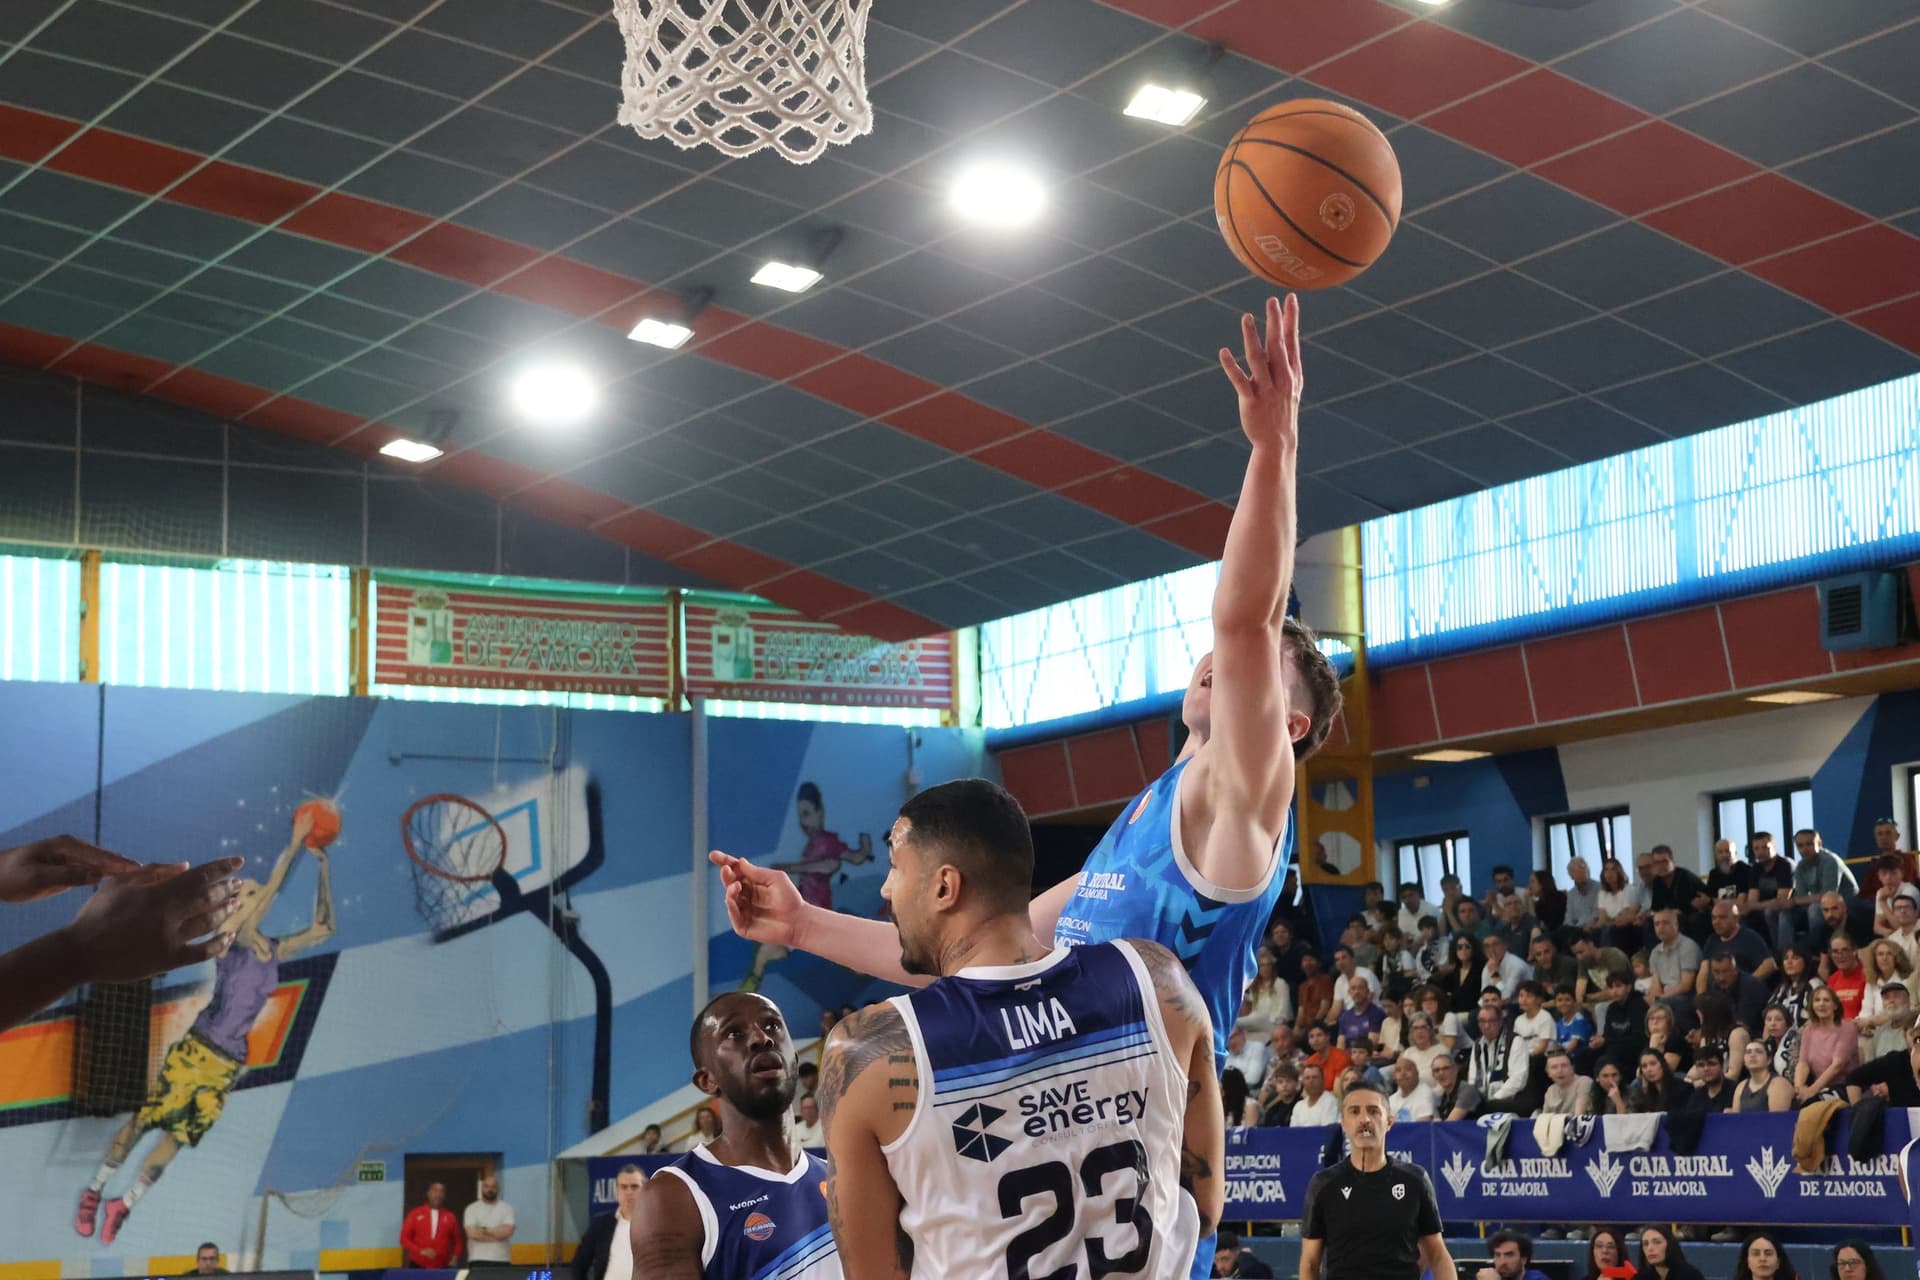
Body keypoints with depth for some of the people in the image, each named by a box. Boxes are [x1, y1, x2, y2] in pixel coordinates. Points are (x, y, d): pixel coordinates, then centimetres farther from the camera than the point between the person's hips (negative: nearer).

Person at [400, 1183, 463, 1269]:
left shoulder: (450, 1217, 7)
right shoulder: (415, 1214, 5)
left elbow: (457, 1241, 16)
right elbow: (404, 1238, 4)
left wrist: (455, 1257, -1)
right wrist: (421, 1251, -10)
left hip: (442, 1269, 0)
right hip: (417, 1267, 0)